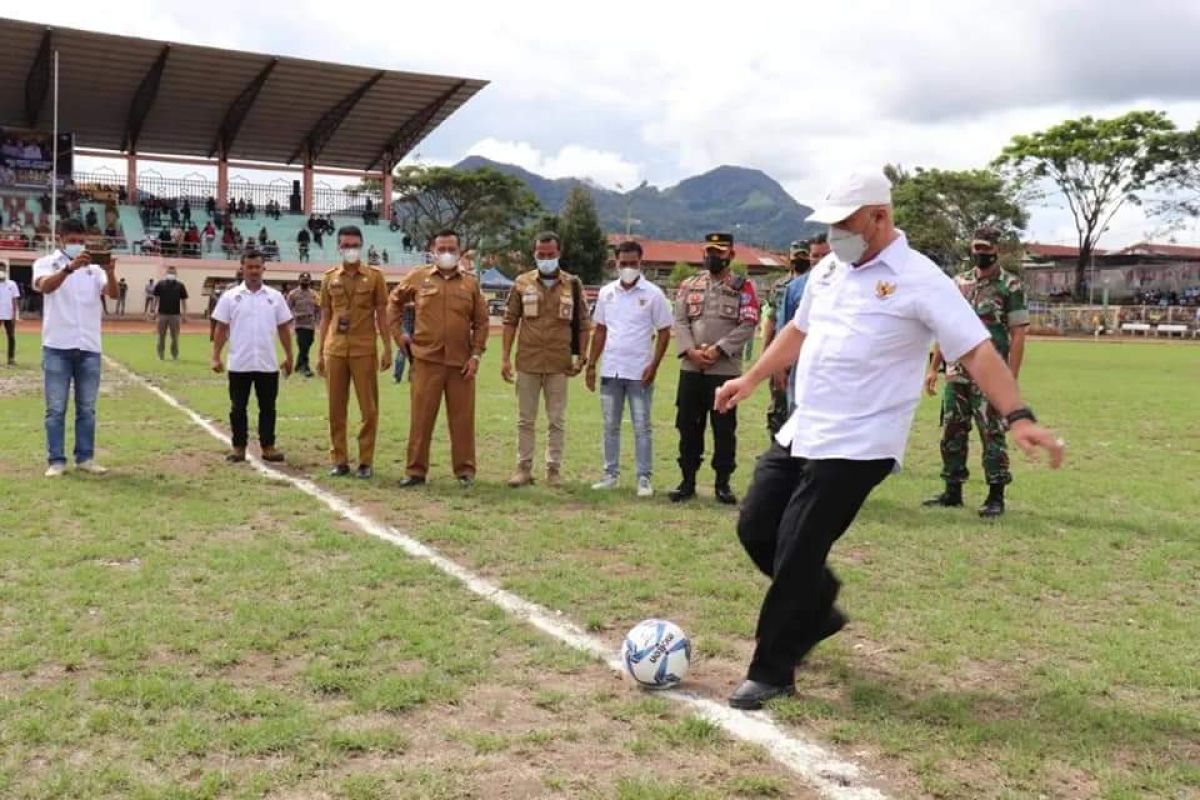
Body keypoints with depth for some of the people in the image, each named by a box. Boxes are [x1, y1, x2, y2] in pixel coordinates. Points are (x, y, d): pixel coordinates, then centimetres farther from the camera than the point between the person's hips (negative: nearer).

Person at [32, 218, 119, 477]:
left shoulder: (94, 268, 11)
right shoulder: (45, 263, 4)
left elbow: (113, 294, -4)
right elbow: (44, 286, -18)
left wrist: (110, 272, -25)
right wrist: (69, 267, -34)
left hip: (89, 347, 3)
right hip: (57, 347, -3)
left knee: (87, 408, 7)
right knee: (56, 408, 1)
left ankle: (85, 458, 14)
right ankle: (56, 460, 5)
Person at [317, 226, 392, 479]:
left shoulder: (374, 276, 2)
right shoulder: (330, 278, 9)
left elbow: (381, 314, 3)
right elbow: (325, 316, 12)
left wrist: (387, 348, -4)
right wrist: (320, 352, 8)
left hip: (364, 351, -2)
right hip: (335, 351, 3)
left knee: (369, 408, 0)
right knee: (336, 408, 6)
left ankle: (366, 461, 9)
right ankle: (340, 460, 14)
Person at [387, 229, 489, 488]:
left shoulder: (470, 283, 5)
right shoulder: (417, 278, 5)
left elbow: (481, 322, 7)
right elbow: (394, 302, 18)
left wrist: (476, 354, -1)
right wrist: (399, 333, 9)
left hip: (461, 362, 0)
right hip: (426, 360, 0)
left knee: (462, 418, 5)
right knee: (421, 417, 4)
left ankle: (465, 470, 15)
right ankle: (416, 470, 13)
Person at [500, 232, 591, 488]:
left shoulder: (573, 284, 2)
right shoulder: (522, 283, 3)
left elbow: (583, 323, 6)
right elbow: (510, 320, 6)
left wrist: (580, 357, 0)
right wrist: (505, 357, 1)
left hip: (559, 363, -1)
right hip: (527, 361, 1)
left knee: (557, 420, 5)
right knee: (525, 419, 8)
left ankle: (554, 469, 14)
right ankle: (524, 468, 16)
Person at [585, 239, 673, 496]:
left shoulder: (653, 294, -5)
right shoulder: (607, 293, 8)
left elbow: (664, 331, -3)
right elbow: (600, 331, 13)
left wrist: (654, 366, -12)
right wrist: (591, 365, 9)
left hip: (639, 372, -4)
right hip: (610, 370, 4)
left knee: (642, 427, 1)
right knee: (610, 425, 11)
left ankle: (645, 478, 7)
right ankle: (611, 474, 21)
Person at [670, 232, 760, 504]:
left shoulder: (743, 287, 3)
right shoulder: (689, 285, 13)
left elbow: (748, 325, -7)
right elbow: (679, 322, 6)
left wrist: (717, 349, -15)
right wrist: (691, 351, -10)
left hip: (725, 369, -3)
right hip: (690, 368, 3)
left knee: (724, 428, 1)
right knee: (688, 425, 6)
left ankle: (723, 483, 10)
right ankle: (688, 481, 16)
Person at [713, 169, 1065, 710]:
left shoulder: (918, 280, -13)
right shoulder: (829, 269, 10)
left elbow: (976, 351, -17)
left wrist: (1018, 417, -28)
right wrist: (752, 379, 26)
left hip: (857, 446, -8)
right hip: (799, 434, 8)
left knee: (796, 555, -7)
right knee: (756, 530, 11)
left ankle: (771, 674, 10)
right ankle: (818, 613, 35)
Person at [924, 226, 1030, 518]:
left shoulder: (1011, 286, -4)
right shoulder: (958, 283, 11)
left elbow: (1018, 335, -8)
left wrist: (1011, 379, -15)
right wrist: (933, 368, 11)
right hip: (956, 373, 6)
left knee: (992, 434, -2)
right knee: (952, 433, 9)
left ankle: (996, 496, 7)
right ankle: (953, 491, 19)